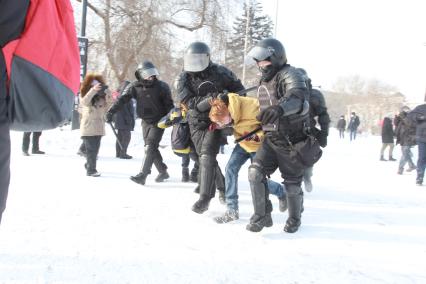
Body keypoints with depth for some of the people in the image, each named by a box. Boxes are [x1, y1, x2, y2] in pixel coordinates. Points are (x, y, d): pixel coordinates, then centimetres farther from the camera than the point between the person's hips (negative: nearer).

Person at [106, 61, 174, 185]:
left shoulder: (161, 86, -8)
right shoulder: (134, 87, -3)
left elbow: (169, 105, -3)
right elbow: (122, 99, -9)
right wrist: (111, 111, -20)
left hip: (158, 122, -4)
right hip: (146, 122, 4)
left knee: (149, 147, -14)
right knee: (151, 148, 9)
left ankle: (142, 175, -16)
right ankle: (163, 171, 26)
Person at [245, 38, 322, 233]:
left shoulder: (290, 75, -17)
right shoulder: (265, 82, 12)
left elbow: (298, 97, -40)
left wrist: (279, 108, -58)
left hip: (293, 141, -7)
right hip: (271, 138, 7)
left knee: (292, 183, 6)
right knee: (256, 172, -11)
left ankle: (295, 219, 31)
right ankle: (262, 216, 3)